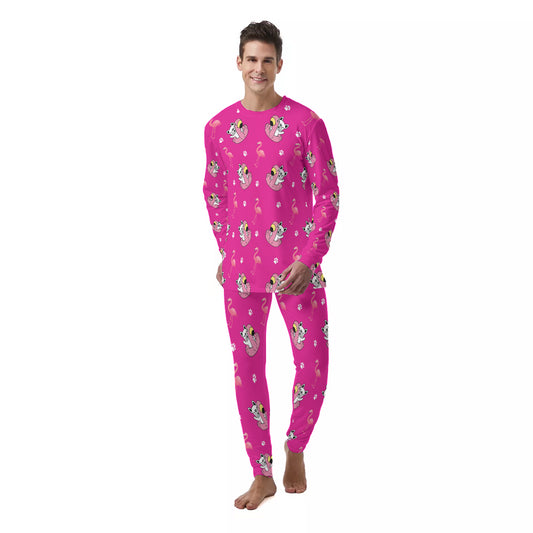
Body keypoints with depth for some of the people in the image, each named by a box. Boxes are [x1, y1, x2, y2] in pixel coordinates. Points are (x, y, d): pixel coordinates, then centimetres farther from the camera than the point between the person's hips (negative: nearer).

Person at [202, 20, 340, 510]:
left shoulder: (306, 122, -6)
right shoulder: (218, 127, 3)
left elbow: (328, 194, -5)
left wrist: (311, 259, -13)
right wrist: (225, 250, 13)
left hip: (297, 265, -2)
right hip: (242, 267, 2)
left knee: (313, 366, 0)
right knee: (247, 368, 7)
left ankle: (295, 451, 29)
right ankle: (262, 476, 22)